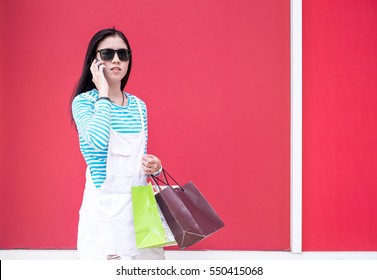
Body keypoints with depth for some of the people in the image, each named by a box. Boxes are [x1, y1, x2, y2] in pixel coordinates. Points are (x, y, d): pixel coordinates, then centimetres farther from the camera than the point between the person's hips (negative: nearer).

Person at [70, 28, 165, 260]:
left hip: (140, 203, 5)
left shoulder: (139, 106, 8)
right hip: (104, 206, -5)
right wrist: (103, 93, -17)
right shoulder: (83, 101, -7)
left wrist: (154, 167, -3)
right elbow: (98, 141, -28)